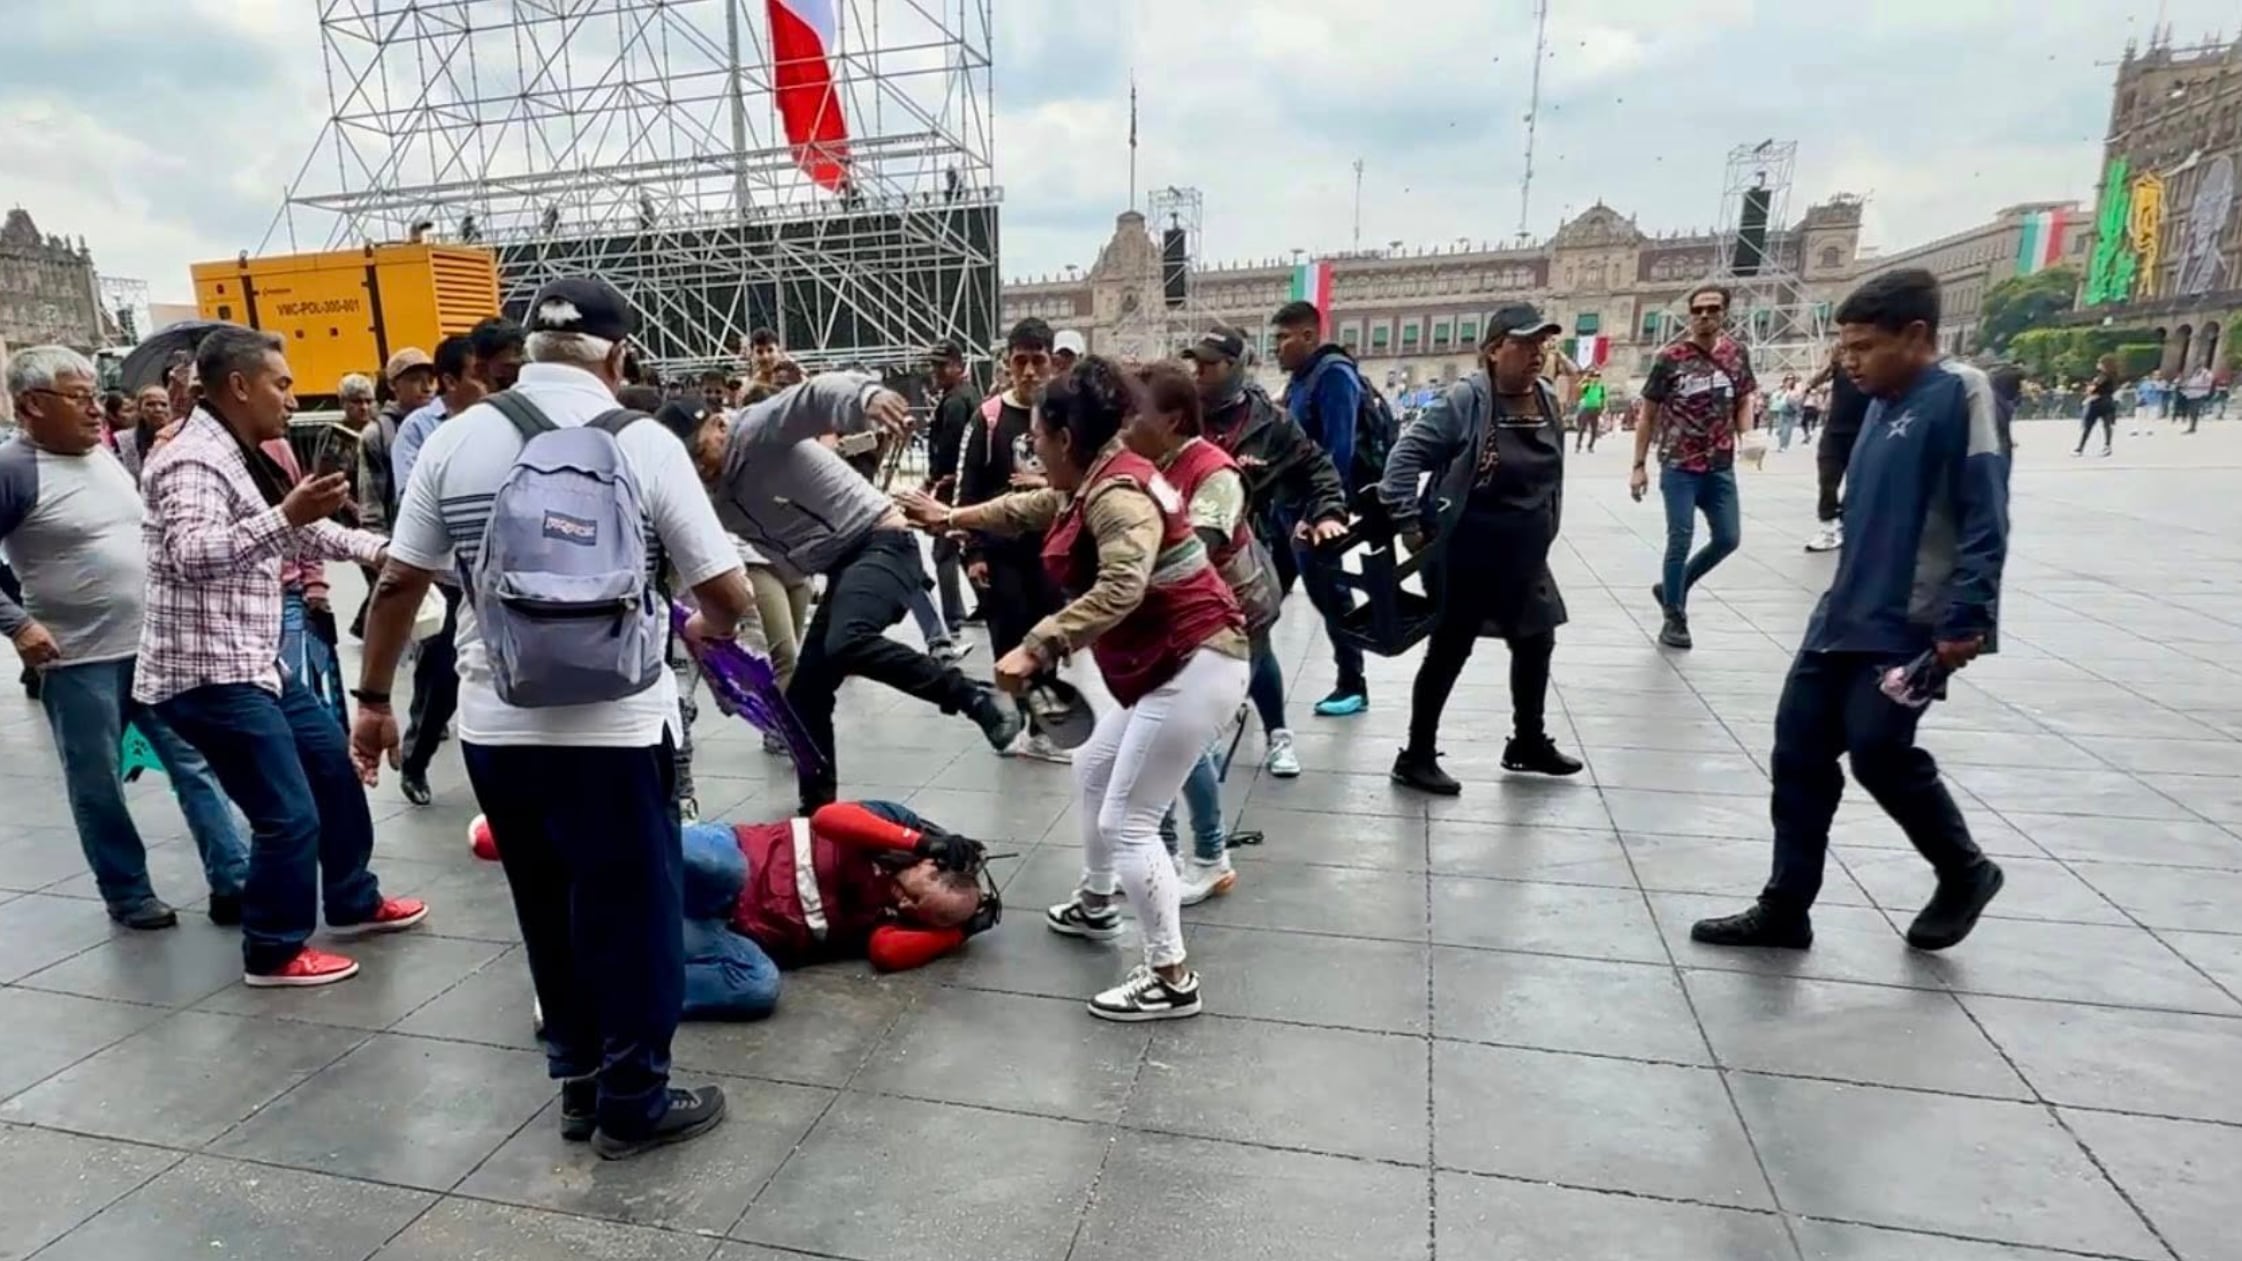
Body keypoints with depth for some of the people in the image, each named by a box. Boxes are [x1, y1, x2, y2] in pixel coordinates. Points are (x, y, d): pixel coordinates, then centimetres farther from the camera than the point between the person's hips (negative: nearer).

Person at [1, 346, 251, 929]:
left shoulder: (106, 456, 9)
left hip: (153, 645, 6)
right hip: (78, 659, -6)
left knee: (196, 761, 4)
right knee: (97, 785, 7)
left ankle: (235, 882, 8)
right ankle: (129, 896, 21)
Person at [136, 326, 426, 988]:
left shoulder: (241, 457, 14)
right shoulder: (192, 460, -17)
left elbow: (301, 532, 27)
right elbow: (189, 553, -33)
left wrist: (378, 548, 25)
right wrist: (285, 515, -43)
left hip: (254, 663, 11)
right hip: (209, 676, -11)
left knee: (333, 766, 19)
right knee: (289, 816, -6)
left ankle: (353, 902, 34)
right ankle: (274, 952, 12)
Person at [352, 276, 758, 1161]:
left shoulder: (455, 439, 3)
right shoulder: (642, 442, -7)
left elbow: (398, 583, 5)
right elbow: (729, 596, -8)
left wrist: (374, 699, 17)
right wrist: (704, 630, 14)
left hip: (493, 726, 5)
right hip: (614, 727, -4)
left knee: (548, 912, 19)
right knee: (631, 913, 10)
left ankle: (579, 1083, 34)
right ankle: (633, 1102, 24)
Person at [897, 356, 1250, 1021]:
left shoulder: (1118, 494, -21)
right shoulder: (1096, 485, 11)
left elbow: (1121, 588, -38)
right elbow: (1032, 508, 29)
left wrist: (1037, 648, -41)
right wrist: (953, 517, 35)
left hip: (1195, 666, -11)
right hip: (1163, 664, 11)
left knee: (1126, 823, -7)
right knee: (1093, 769, 25)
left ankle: (1172, 979, 3)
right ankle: (1096, 904, 42)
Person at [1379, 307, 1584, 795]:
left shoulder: (1547, 400, 4)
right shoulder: (1464, 400, -18)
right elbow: (1406, 456, -20)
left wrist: (1543, 534, 15)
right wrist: (1409, 525, -22)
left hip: (1524, 558, 8)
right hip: (1466, 557, -8)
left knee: (1536, 643, 18)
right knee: (1449, 652, 2)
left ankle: (1529, 743, 39)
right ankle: (1416, 757, 16)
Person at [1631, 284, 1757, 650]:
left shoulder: (1736, 354, 4)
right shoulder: (1670, 358, -6)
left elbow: (1745, 400, 15)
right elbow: (1648, 414, -2)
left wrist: (1746, 434, -6)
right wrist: (1639, 465, -5)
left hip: (1721, 466, 4)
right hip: (1679, 466, -4)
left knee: (1728, 538, 7)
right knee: (1680, 540, -4)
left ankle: (1671, 588, 27)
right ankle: (1674, 616, 12)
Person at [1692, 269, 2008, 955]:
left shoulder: (1959, 393, -10)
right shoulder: (1884, 405, 14)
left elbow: (1984, 518, -16)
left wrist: (1965, 619, -21)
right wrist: (1846, 597, 17)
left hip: (1909, 626, -8)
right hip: (1843, 615, 8)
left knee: (1879, 752, -5)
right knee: (1798, 751, 5)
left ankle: (1965, 872, 25)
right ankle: (1784, 909, 14)